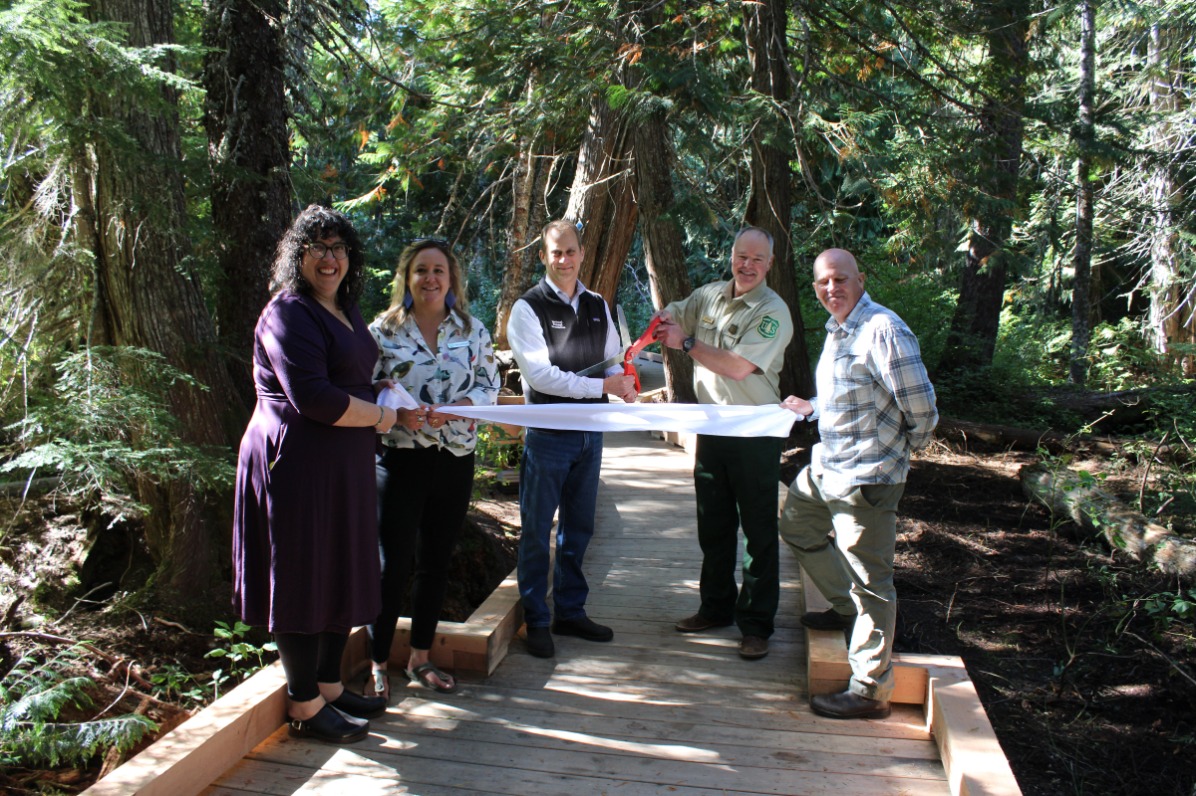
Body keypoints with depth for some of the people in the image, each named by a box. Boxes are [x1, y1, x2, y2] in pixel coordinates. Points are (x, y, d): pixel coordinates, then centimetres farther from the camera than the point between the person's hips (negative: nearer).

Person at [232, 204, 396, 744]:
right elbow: (312, 397, -23)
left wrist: (386, 393, 8)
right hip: (297, 462, -9)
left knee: (343, 573, 15)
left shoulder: (343, 310, 17)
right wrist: (381, 416, -11)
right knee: (303, 578, 0)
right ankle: (305, 707, 14)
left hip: (344, 466, 9)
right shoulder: (288, 314, -13)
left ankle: (328, 685, 31)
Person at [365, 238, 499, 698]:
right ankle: (377, 664, 15)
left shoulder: (472, 330, 6)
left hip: (456, 458, 3)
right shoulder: (383, 331, 0)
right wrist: (400, 414, -20)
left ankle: (420, 658, 27)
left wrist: (453, 409, -15)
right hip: (399, 459, -3)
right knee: (391, 565, 0)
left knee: (436, 561, 12)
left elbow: (489, 387, 3)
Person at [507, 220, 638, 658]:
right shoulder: (528, 308, -9)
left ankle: (570, 612, 28)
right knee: (537, 530, 3)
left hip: (590, 432, 6)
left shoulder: (598, 306, 10)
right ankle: (536, 622, 16)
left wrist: (624, 381, -11)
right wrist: (603, 386, -21)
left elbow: (613, 358, 13)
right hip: (547, 433, -6)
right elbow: (540, 375, -18)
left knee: (578, 528, 15)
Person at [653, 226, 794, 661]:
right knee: (713, 525, 16)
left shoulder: (773, 311, -13)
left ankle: (756, 624, 9)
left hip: (755, 434, -6)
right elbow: (668, 318, 20)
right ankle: (717, 607, 31)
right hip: (712, 426, 6)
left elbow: (739, 366, -23)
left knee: (758, 531, 0)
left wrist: (686, 343, -19)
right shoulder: (709, 295, 6)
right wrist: (665, 320, -4)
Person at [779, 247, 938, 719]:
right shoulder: (837, 331, 10)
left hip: (865, 477, -10)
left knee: (869, 581, -2)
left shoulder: (883, 332, -21)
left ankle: (870, 692, 10)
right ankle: (848, 608, 44)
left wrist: (905, 449, -4)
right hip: (825, 467, 10)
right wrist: (811, 410, 28)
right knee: (797, 525, 28)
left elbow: (921, 406, -20)